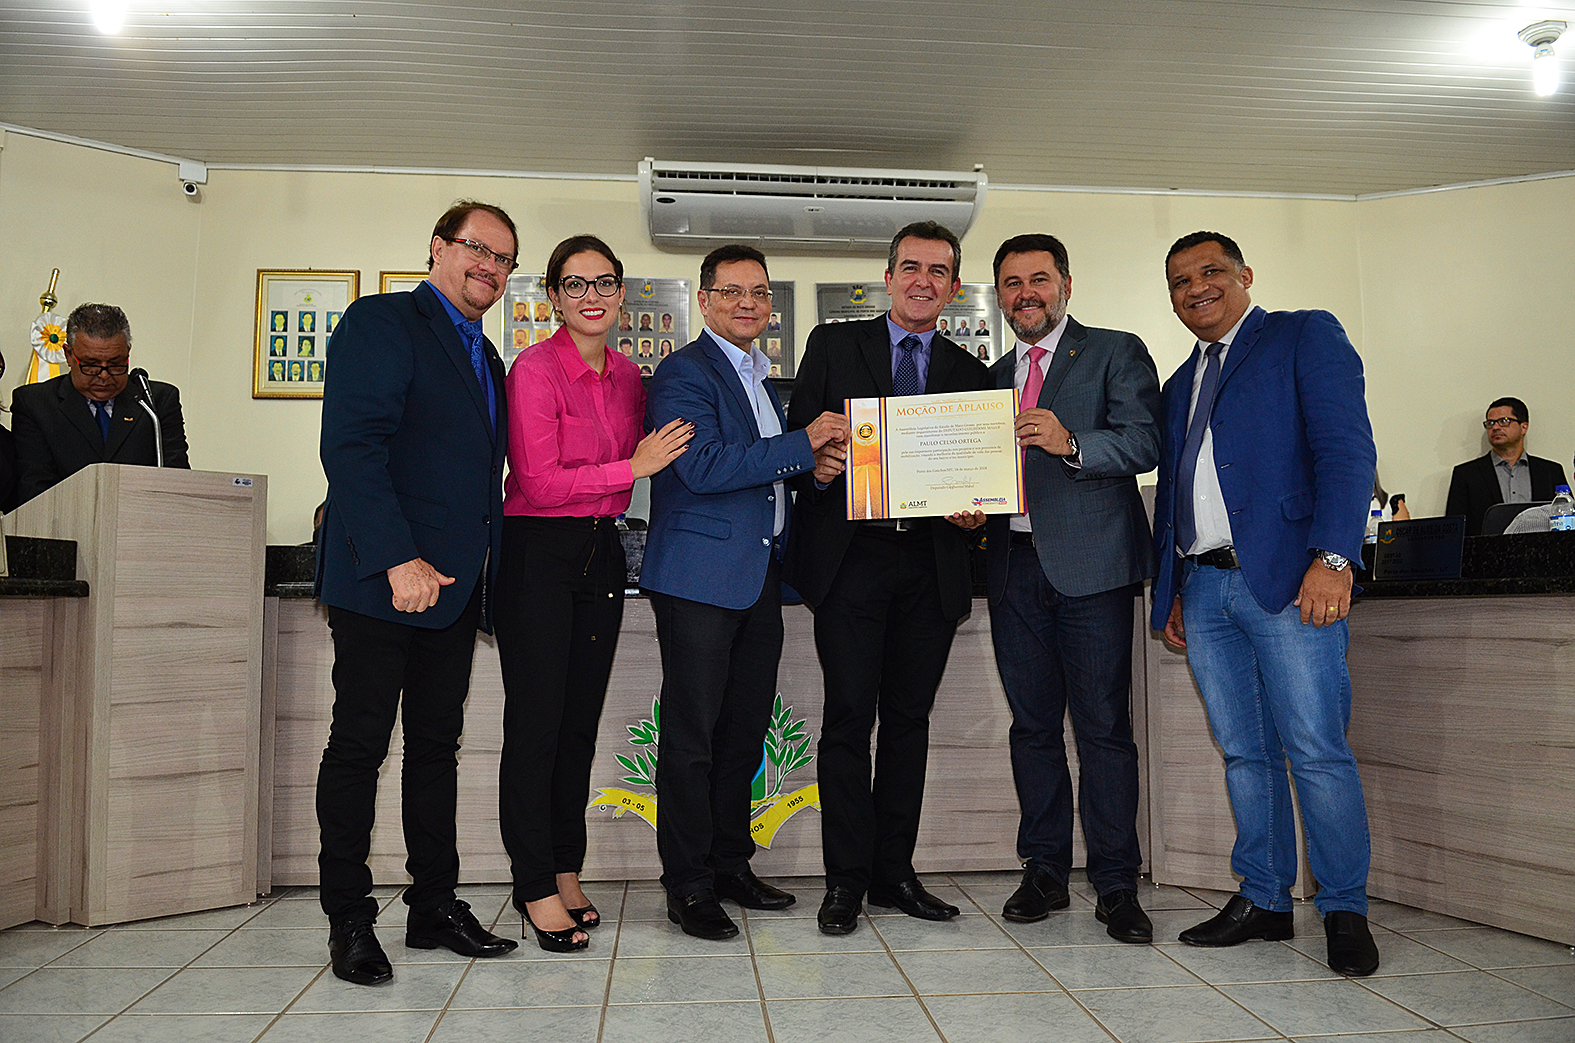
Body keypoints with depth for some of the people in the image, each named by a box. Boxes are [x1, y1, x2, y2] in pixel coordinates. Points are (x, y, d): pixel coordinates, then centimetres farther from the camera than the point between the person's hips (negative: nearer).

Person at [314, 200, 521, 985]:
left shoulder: (483, 357, 20)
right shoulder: (381, 322, -5)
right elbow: (352, 447, -16)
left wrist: (488, 576, 12)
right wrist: (398, 560, -23)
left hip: (453, 586, 8)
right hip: (381, 582, -8)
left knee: (436, 745, 12)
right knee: (361, 744, 1)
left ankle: (435, 906, 21)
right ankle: (348, 921, 12)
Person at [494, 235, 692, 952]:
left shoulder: (629, 377, 10)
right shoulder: (535, 368, -10)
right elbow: (540, 482, -16)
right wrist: (634, 467, -16)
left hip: (602, 552, 6)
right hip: (539, 552, -6)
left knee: (581, 720, 11)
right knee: (536, 722, -2)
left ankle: (566, 872, 23)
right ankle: (536, 887, 9)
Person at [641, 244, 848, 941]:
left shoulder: (760, 379, 21)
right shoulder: (684, 372, -7)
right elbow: (703, 466, -20)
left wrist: (814, 464, 8)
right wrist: (803, 446, -18)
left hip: (759, 576, 8)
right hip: (701, 576, -8)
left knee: (746, 727, 12)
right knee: (693, 733, -2)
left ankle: (730, 863, 24)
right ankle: (688, 884, 7)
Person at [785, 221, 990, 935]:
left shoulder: (969, 372, 15)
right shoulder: (833, 344, 8)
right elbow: (797, 439, 5)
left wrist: (973, 513, -7)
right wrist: (817, 467, -16)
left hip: (931, 565, 3)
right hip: (850, 558, -3)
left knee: (910, 719, 8)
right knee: (850, 717, -3)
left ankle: (894, 872, 19)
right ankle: (847, 878, 8)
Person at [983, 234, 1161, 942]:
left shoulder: (1116, 353, 5)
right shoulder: (995, 376, 21)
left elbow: (1145, 444, -9)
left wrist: (1071, 443, -25)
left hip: (1090, 564, -5)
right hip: (1015, 563, 5)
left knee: (1103, 727, -4)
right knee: (1032, 724, 8)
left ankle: (1117, 885, 5)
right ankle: (1044, 872, 17)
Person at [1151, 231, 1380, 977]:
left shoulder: (1306, 336, 4)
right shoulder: (1180, 384, 24)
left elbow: (1346, 448, -8)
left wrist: (1333, 557, -19)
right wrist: (1168, 594, 19)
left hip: (1286, 580, -6)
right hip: (1204, 589, 6)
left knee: (1316, 750, -7)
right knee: (1244, 754, 8)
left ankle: (1345, 911, 6)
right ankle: (1263, 900, 17)